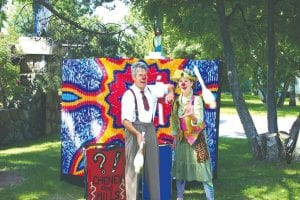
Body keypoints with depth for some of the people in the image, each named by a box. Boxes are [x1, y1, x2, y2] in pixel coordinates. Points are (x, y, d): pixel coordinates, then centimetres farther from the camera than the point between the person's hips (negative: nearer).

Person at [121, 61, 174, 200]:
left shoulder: (152, 90, 7)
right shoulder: (129, 95, -10)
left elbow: (170, 86, 25)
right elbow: (125, 120, -18)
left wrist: (170, 93, 2)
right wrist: (137, 134, -31)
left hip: (150, 129, 6)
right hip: (134, 130, -6)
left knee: (153, 166, 11)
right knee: (133, 167, -3)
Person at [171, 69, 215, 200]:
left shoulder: (197, 99, -10)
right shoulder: (176, 100, 3)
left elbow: (199, 120, -20)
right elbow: (174, 120, 11)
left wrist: (192, 116, -41)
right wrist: (174, 137, 10)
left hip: (196, 138, -4)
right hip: (181, 140, 5)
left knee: (203, 169, -4)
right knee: (180, 168, 9)